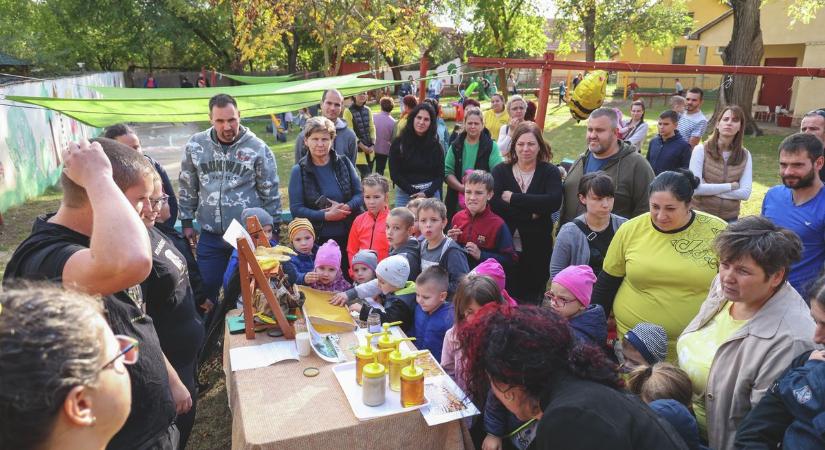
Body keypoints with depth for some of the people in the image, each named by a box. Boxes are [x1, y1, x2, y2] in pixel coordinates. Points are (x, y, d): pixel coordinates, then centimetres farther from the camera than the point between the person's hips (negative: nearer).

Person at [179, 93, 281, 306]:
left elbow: (270, 193, -3)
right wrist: (187, 222, 9)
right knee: (206, 288, 11)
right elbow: (187, 187, 10)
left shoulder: (257, 148, -8)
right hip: (210, 236, 3)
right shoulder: (196, 145, 0)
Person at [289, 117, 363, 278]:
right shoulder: (299, 171, -2)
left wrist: (346, 207, -15)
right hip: (318, 240, -2)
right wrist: (326, 215, -17)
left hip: (348, 237, 2)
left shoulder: (344, 163, 3)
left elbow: (360, 194, 4)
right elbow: (296, 209, -6)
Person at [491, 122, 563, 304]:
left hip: (537, 250, 0)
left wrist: (513, 198, -15)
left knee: (532, 301, 11)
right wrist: (530, 215, -15)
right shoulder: (500, 171, 4)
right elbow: (494, 204, -13)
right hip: (505, 248, 0)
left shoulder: (550, 172, 2)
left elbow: (554, 202, -17)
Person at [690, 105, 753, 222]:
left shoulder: (745, 155, 0)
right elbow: (695, 188, -18)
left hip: (729, 218, 3)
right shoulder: (701, 150, -10)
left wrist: (708, 189, -15)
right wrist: (730, 186, -13)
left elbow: (745, 193, -9)